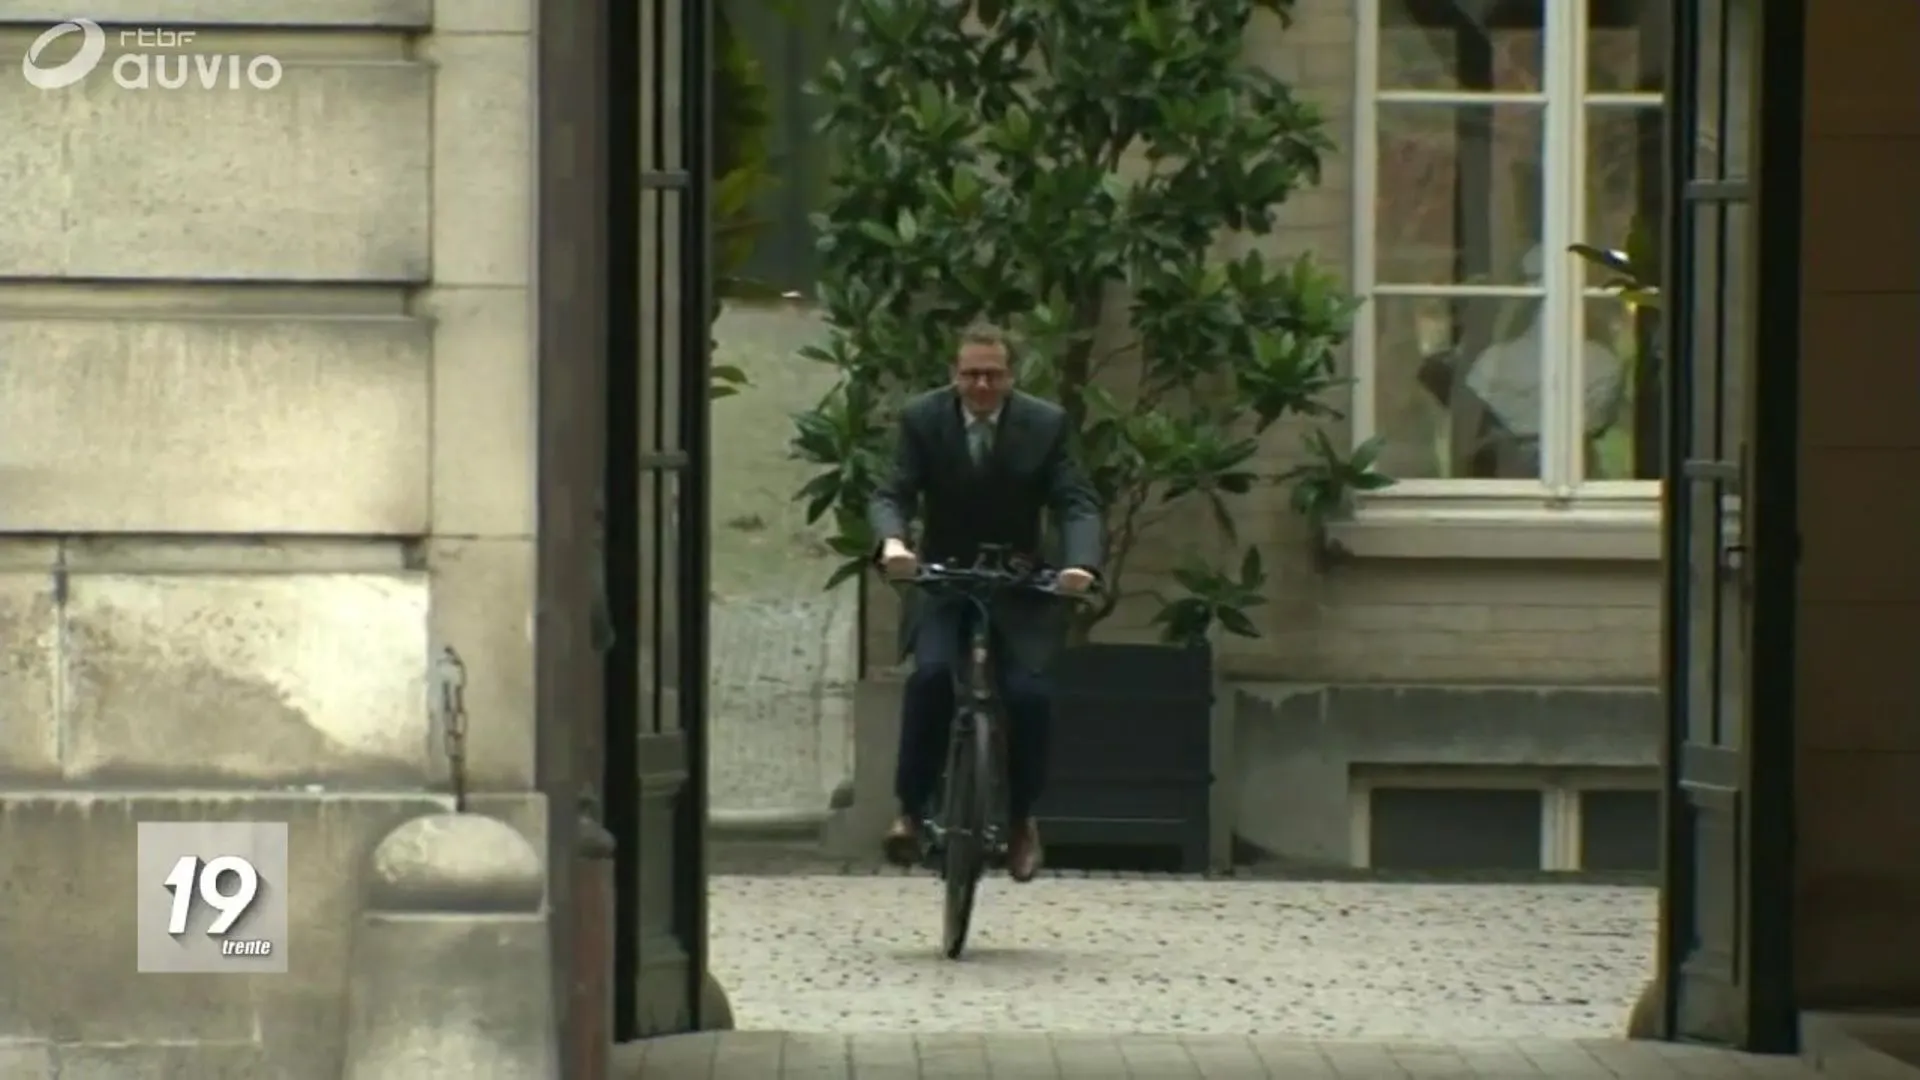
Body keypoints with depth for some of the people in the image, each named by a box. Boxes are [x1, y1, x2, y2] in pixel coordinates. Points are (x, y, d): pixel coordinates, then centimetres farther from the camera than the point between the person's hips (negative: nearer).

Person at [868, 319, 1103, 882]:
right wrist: (892, 541, -39)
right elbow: (892, 495, -15)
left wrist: (1081, 562, -36)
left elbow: (1076, 504, -14)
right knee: (931, 674, -28)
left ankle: (1022, 817, 2)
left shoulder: (1046, 424, -8)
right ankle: (910, 810, -17)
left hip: (1020, 586, 0)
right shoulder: (922, 419, -8)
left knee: (1028, 692, -20)